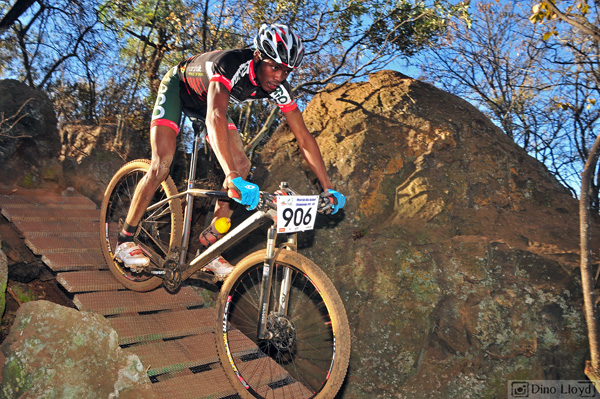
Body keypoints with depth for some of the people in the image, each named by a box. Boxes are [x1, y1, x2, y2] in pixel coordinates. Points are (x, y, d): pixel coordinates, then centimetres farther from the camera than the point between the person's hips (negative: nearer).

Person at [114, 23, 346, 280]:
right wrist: (231, 177, -69)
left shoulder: (278, 88, -24)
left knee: (242, 166, -10)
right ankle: (124, 241, -1)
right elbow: (215, 118, -56)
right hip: (178, 87, -5)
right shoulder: (231, 65, -41)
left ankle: (208, 243, 1)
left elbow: (304, 137, -21)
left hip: (204, 102, 5)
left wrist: (328, 189, -25)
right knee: (162, 165, -19)